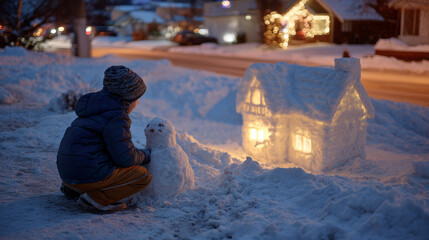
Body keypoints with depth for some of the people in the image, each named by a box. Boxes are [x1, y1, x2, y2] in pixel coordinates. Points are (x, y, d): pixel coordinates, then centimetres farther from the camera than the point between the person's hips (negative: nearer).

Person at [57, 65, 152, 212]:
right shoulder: (116, 118, -15)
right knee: (143, 176, -5)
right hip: (87, 174, -10)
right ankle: (96, 199, -11)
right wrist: (146, 155, 5)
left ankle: (73, 189, 16)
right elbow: (126, 158, -15)